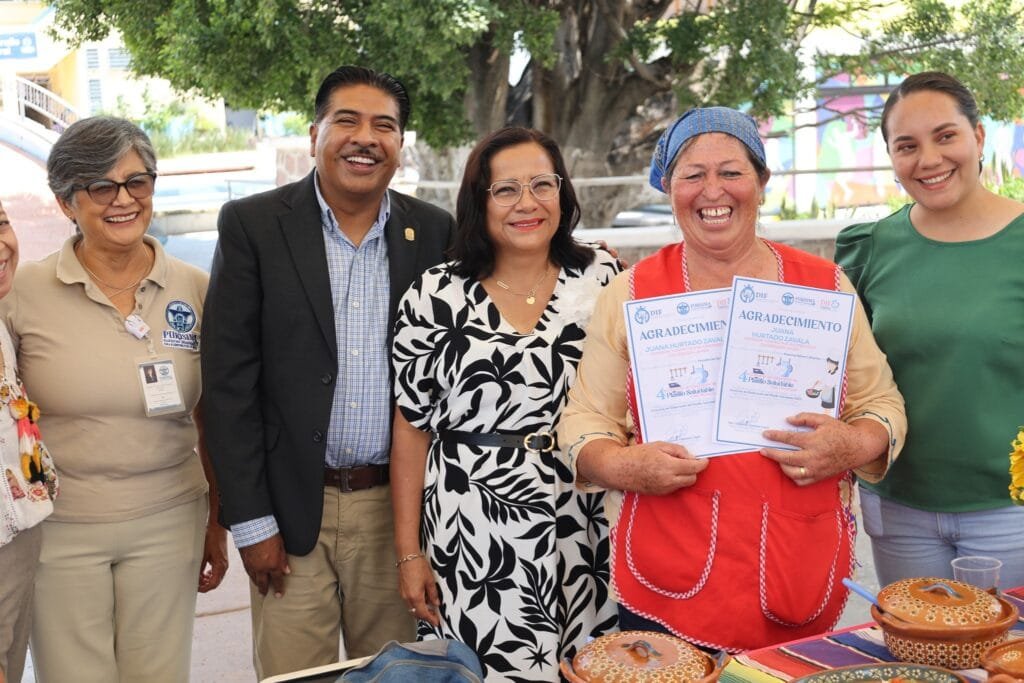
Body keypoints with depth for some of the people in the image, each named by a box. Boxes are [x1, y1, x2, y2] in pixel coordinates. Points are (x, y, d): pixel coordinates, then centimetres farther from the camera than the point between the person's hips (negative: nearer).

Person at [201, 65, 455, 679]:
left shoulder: (434, 232, 2)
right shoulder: (253, 225, -4)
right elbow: (229, 380, -5)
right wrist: (251, 521, -7)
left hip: (397, 505, 2)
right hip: (292, 508, -1)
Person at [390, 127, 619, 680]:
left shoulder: (602, 278, 3)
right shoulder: (434, 297, -2)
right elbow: (411, 430, 1)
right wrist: (408, 552, -1)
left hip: (586, 533, 2)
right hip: (473, 537, -1)